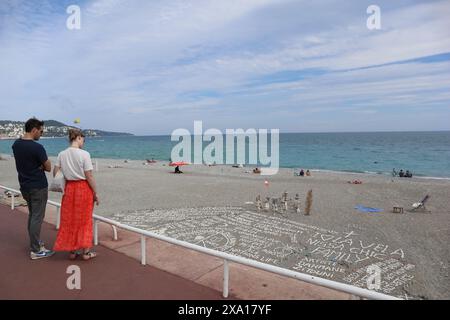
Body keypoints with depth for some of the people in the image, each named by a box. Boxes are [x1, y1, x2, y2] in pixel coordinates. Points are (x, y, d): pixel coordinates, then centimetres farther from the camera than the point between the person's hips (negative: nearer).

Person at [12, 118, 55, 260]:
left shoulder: (16, 144, 4)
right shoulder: (37, 147, -21)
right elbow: (48, 167, -14)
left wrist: (37, 165, 2)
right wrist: (40, 165, 1)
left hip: (24, 185, 8)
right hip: (38, 187, -8)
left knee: (32, 215, 20)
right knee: (37, 217, -2)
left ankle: (35, 242, 33)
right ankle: (35, 251, 3)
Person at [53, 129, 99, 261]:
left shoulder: (61, 154, 0)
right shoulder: (84, 154, -15)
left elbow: (55, 173, 2)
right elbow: (89, 177, -14)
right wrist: (95, 193, -6)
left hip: (69, 188, 4)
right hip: (84, 188, -4)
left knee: (69, 220, 15)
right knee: (84, 220, 8)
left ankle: (72, 251, 24)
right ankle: (86, 252, 17)